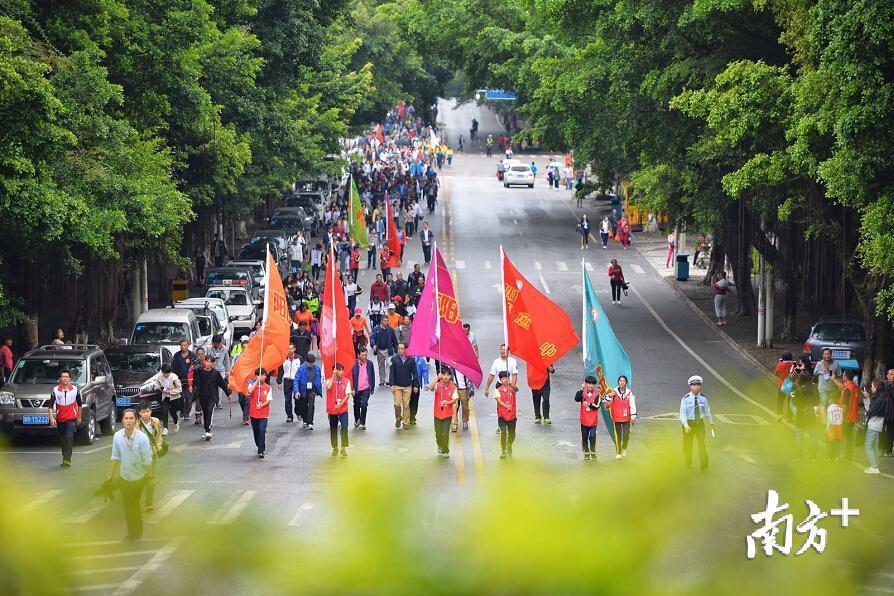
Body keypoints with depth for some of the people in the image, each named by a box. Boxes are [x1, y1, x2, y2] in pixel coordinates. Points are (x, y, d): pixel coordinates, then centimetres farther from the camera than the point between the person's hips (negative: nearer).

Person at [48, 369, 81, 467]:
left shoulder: (75, 389, -1)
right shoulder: (55, 390, -5)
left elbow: (79, 404, 14)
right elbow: (50, 405, -9)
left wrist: (79, 417, 20)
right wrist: (51, 417, -22)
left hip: (71, 418, -2)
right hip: (60, 419, 2)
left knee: (69, 438, -18)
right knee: (62, 440, 12)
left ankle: (67, 459, -19)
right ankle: (65, 458, 28)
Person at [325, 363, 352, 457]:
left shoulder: (346, 381, 1)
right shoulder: (329, 380, 0)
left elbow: (348, 395, -4)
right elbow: (328, 387, -24)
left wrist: (340, 404, -17)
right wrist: (334, 375, -18)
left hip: (343, 408, -1)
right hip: (332, 409, 1)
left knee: (344, 427, -13)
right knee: (333, 429, 8)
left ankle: (344, 448, -9)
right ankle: (335, 448, 20)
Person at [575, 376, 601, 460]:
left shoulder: (597, 394, -3)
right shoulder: (583, 393, 2)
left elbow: (597, 405, -13)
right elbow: (577, 399, -18)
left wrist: (589, 404, -21)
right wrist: (581, 389, -21)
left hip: (593, 421, -2)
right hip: (584, 420, 2)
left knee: (592, 437, -9)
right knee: (584, 437, 9)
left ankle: (593, 453, 6)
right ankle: (586, 453, 23)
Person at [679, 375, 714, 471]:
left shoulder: (703, 398, -4)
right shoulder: (685, 399, -12)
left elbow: (707, 412, 9)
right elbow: (682, 413, -16)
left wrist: (711, 423, 19)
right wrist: (686, 426, -29)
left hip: (700, 423, 1)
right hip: (689, 423, -1)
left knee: (701, 443, -4)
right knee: (688, 445, 9)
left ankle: (703, 465, 5)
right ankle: (688, 463, 29)